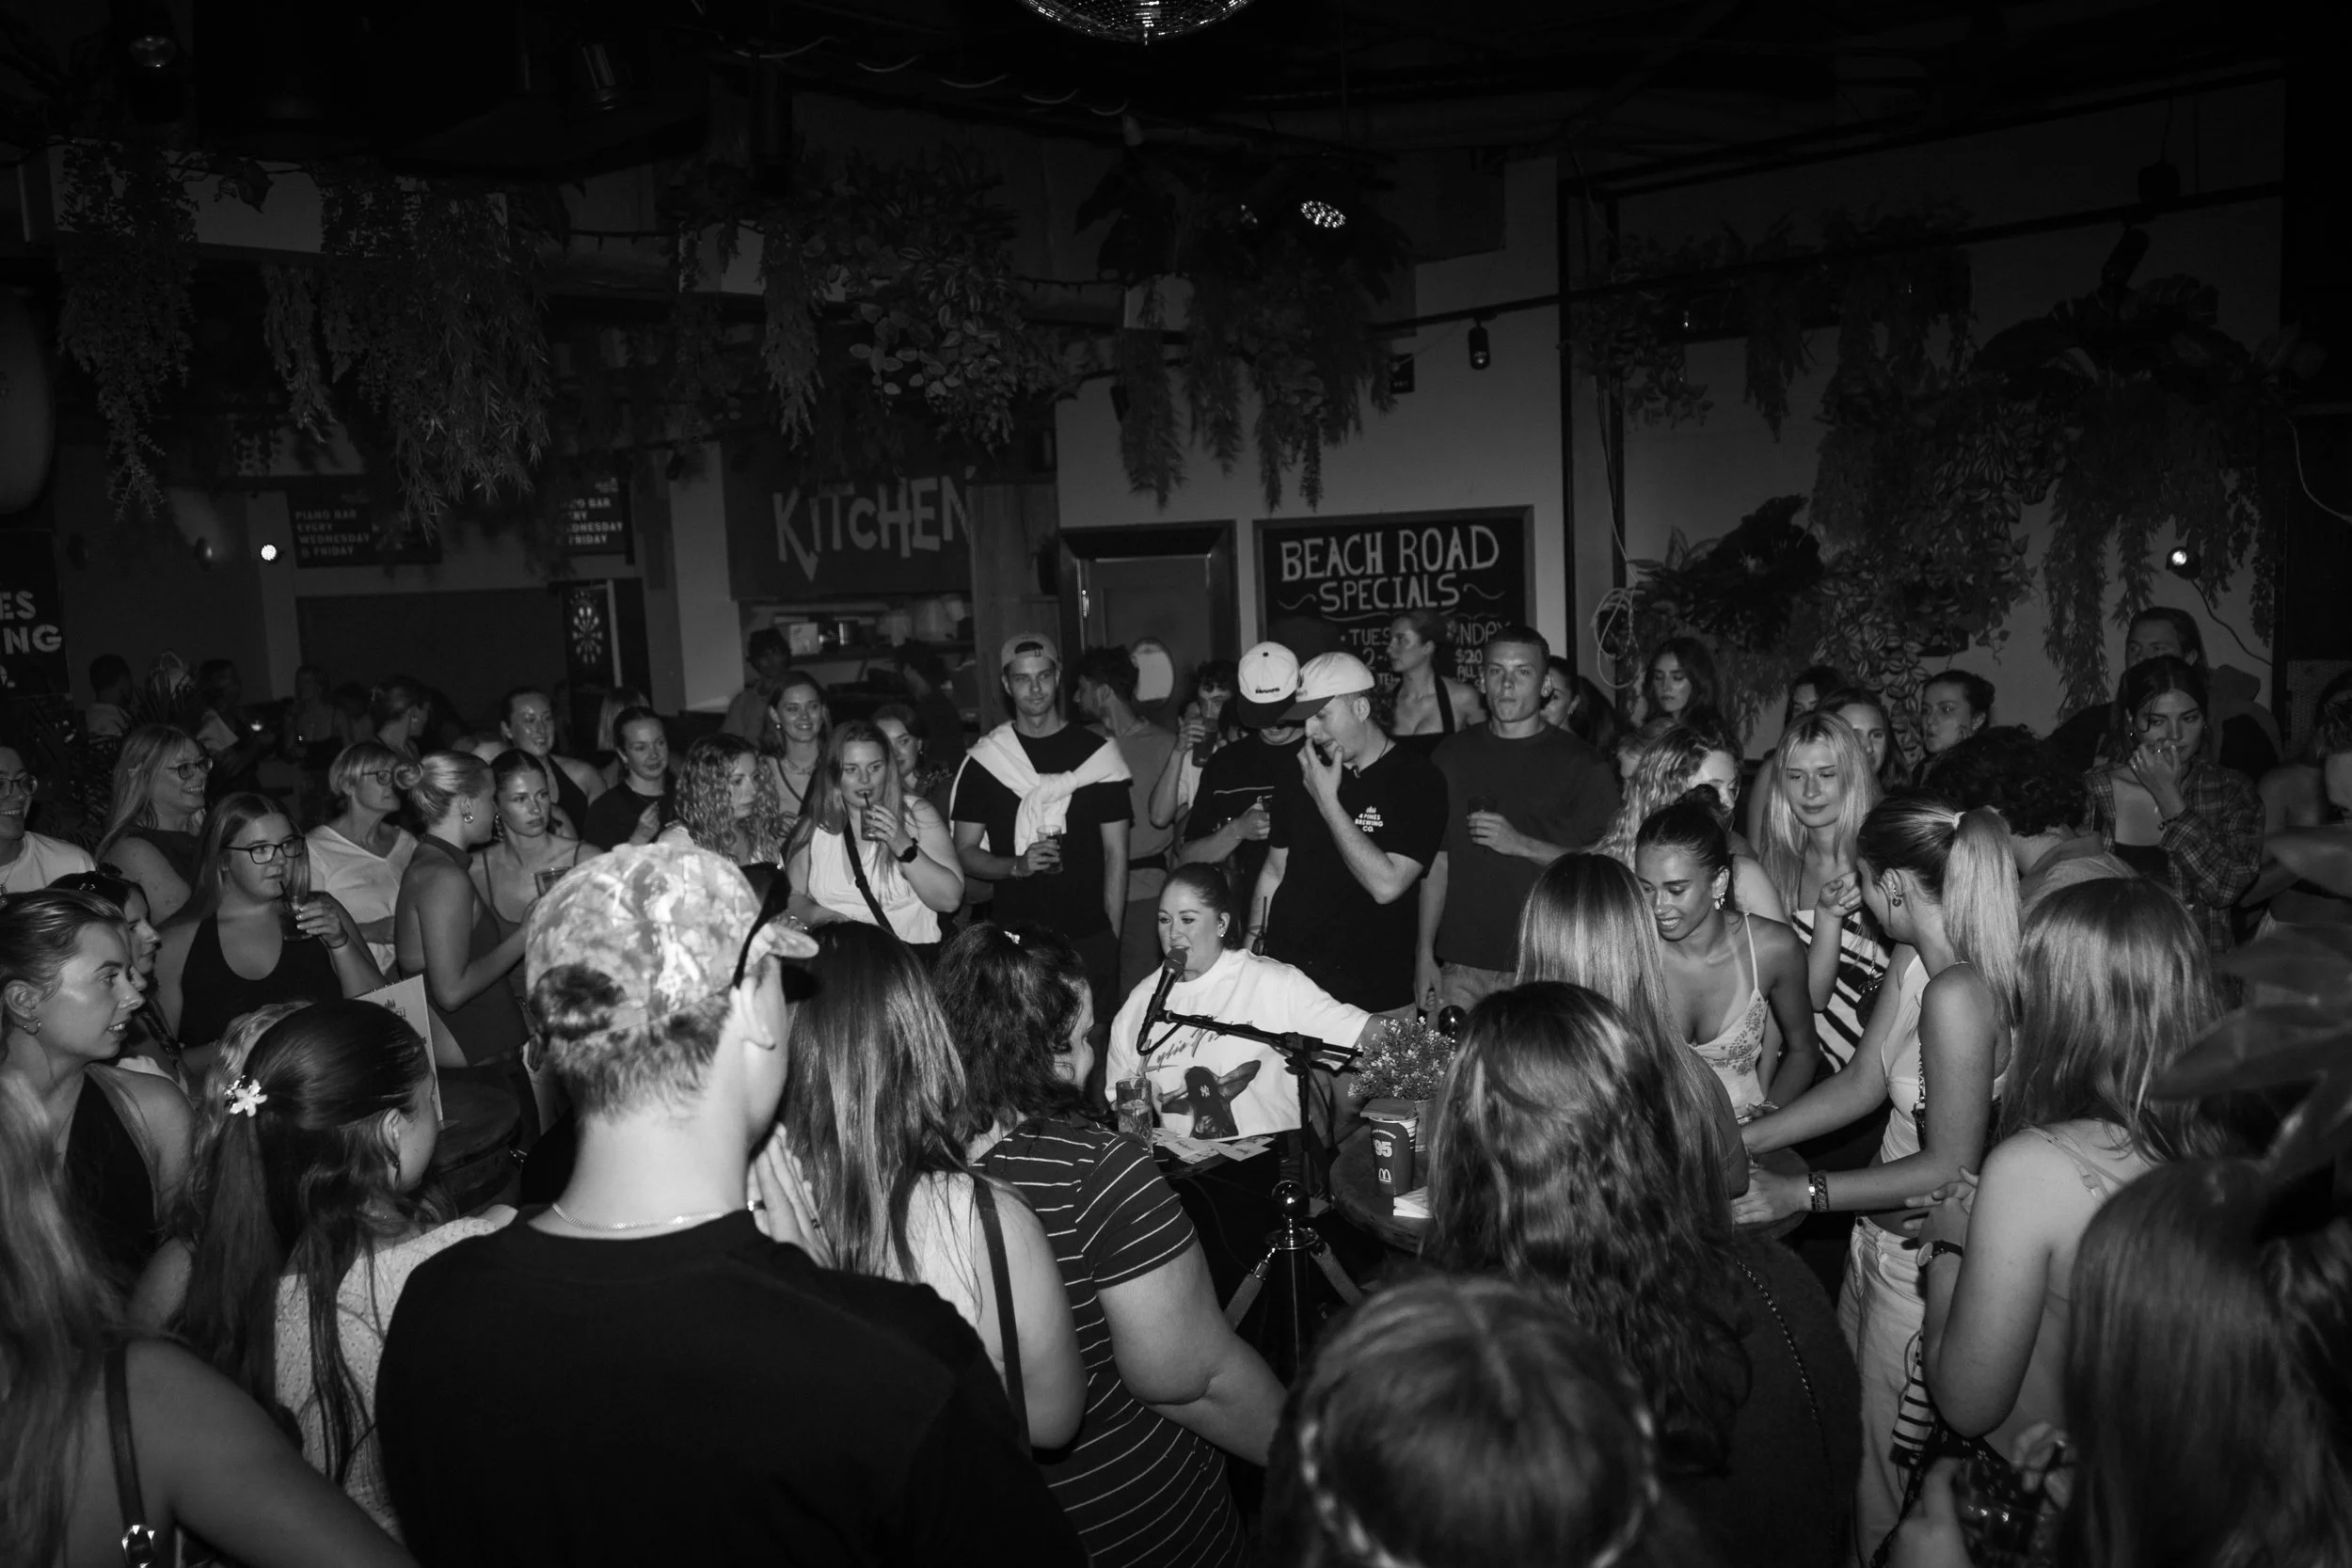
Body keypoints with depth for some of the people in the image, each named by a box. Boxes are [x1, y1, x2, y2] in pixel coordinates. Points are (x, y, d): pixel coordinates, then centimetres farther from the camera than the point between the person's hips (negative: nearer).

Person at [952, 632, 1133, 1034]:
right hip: (1014, 936, 0)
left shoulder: (1098, 753, 2)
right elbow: (964, 853, 5)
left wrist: (1112, 935, -5)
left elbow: (1116, 854, 3)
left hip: (1090, 938, 0)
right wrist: (1017, 866, -14)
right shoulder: (984, 760, 3)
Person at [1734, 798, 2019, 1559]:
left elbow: (1952, 1167, -24)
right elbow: (1859, 1085, 7)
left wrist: (1802, 1193, -20)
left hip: (1924, 1261, -8)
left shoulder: (1958, 994, -28)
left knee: (1882, 1474, 10)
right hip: (1880, 1239, 8)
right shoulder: (1916, 967, -1)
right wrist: (1733, 1142, 6)